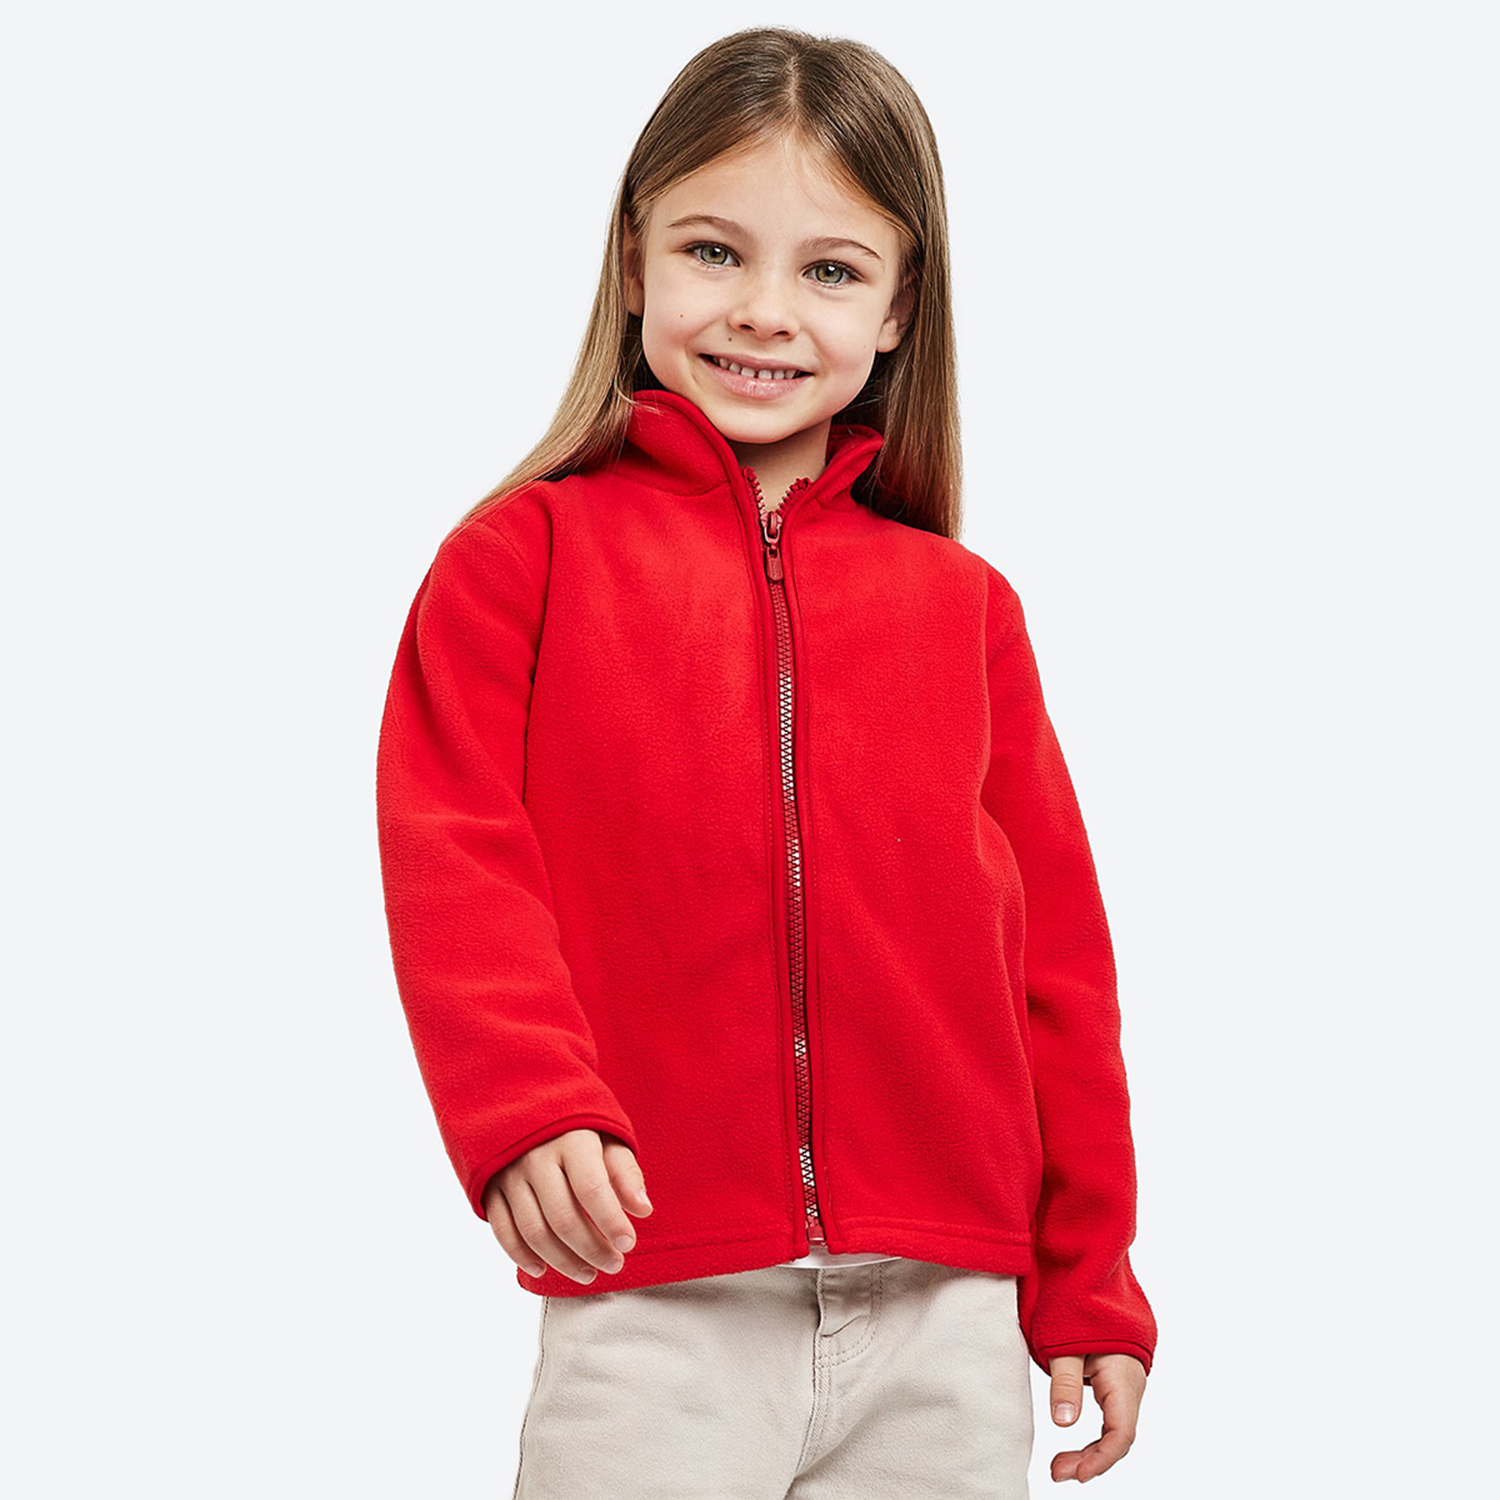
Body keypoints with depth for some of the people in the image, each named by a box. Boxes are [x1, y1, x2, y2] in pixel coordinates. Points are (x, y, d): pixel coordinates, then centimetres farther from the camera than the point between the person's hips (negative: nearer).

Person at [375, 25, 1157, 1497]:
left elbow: (1054, 946, 11)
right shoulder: (526, 551, 4)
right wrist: (525, 1103, -22)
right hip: (651, 1310, -2)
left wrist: (1089, 1281, 11)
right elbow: (448, 850, -6)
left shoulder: (964, 605, 10)